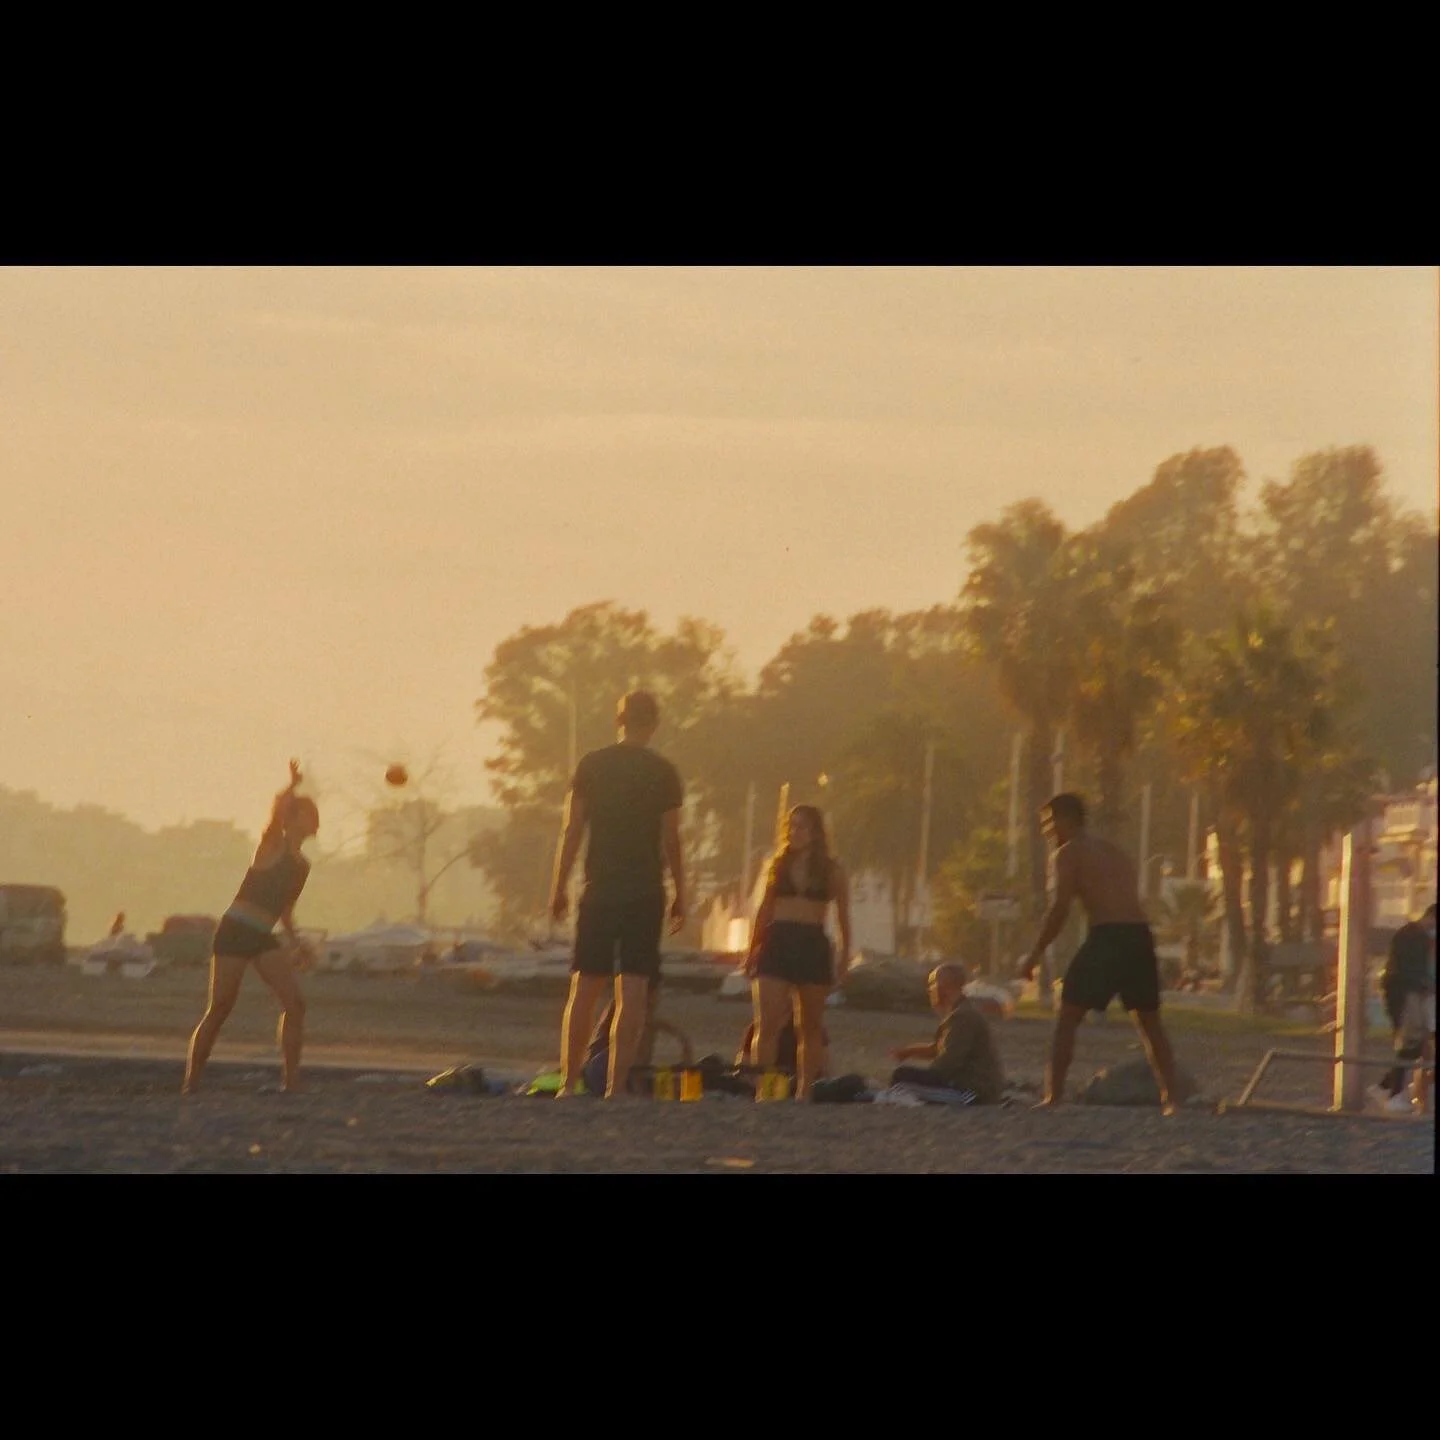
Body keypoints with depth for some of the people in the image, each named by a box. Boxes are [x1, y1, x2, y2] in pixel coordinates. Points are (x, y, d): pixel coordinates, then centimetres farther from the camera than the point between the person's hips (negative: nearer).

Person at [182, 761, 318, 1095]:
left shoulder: (302, 866, 18)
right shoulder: (273, 846, -2)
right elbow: (277, 811, -24)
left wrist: (296, 942, 24)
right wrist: (293, 785, -14)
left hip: (263, 940, 7)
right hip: (234, 930, -7)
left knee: (295, 1004, -8)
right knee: (220, 1008, -7)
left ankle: (291, 1080, -4)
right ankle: (191, 1082, 2)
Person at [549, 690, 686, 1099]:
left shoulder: (590, 766, 3)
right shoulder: (664, 773, -1)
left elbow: (573, 831, 2)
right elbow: (671, 840, -1)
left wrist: (559, 888, 7)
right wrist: (679, 896, 7)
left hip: (599, 891, 1)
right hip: (645, 893, -1)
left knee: (584, 989, 7)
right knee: (632, 992, -3)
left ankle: (569, 1083, 5)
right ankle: (617, 1086, -8)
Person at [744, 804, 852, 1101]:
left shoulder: (831, 870, 5)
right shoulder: (779, 864, 10)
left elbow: (843, 916, 8)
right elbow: (765, 910, 14)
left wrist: (844, 955, 1)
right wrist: (753, 949, 10)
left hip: (813, 946, -1)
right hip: (777, 943, 1)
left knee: (811, 1026, 6)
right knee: (767, 1023, -10)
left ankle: (805, 1090, 11)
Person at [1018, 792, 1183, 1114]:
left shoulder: (1069, 853, 4)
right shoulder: (1116, 853, 26)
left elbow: (1060, 908, -7)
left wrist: (1034, 955, -3)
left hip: (1106, 937, -6)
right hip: (1140, 936, 6)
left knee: (1067, 1018, 1)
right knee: (1150, 1021, 19)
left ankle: (1054, 1096, -6)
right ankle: (1172, 1096, 12)